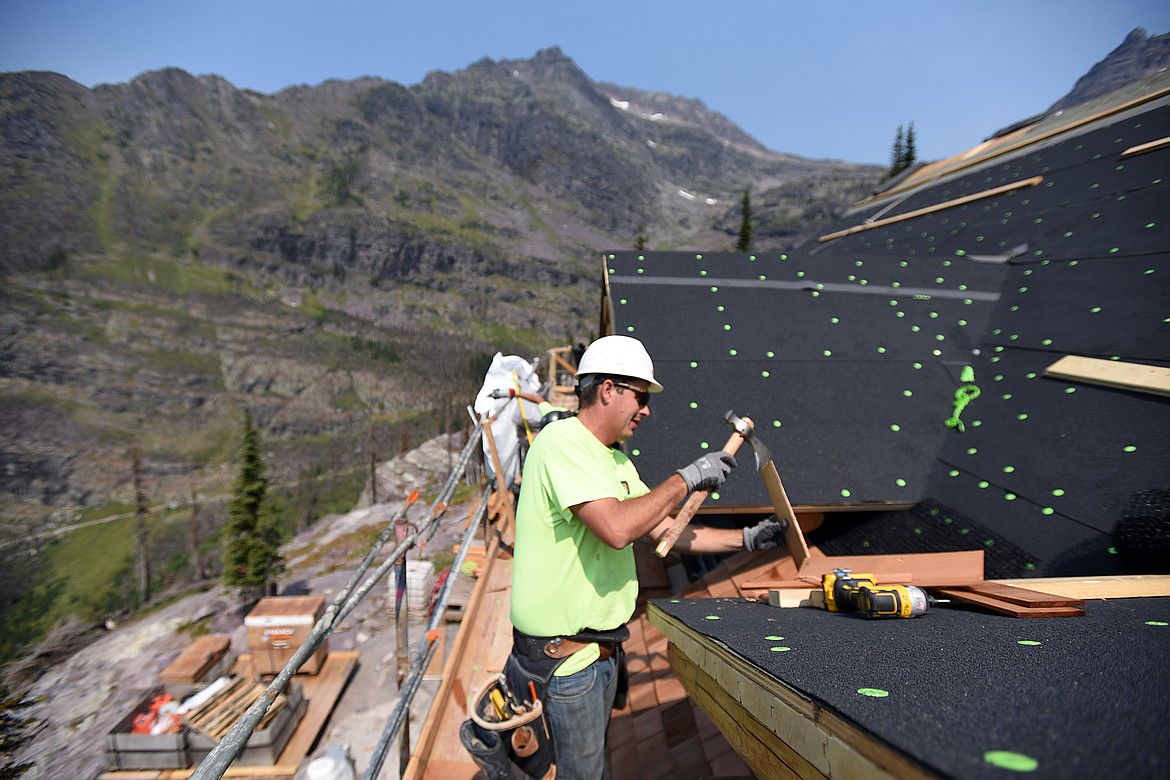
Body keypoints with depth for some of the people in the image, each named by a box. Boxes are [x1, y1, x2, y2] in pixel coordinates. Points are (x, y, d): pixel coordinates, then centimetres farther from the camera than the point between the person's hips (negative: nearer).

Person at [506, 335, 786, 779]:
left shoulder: (616, 460, 12)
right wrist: (686, 480, -19)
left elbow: (667, 531, 12)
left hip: (603, 643, 9)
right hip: (564, 653, -9)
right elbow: (617, 529, -30)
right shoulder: (561, 442, -19)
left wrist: (747, 540, 7)